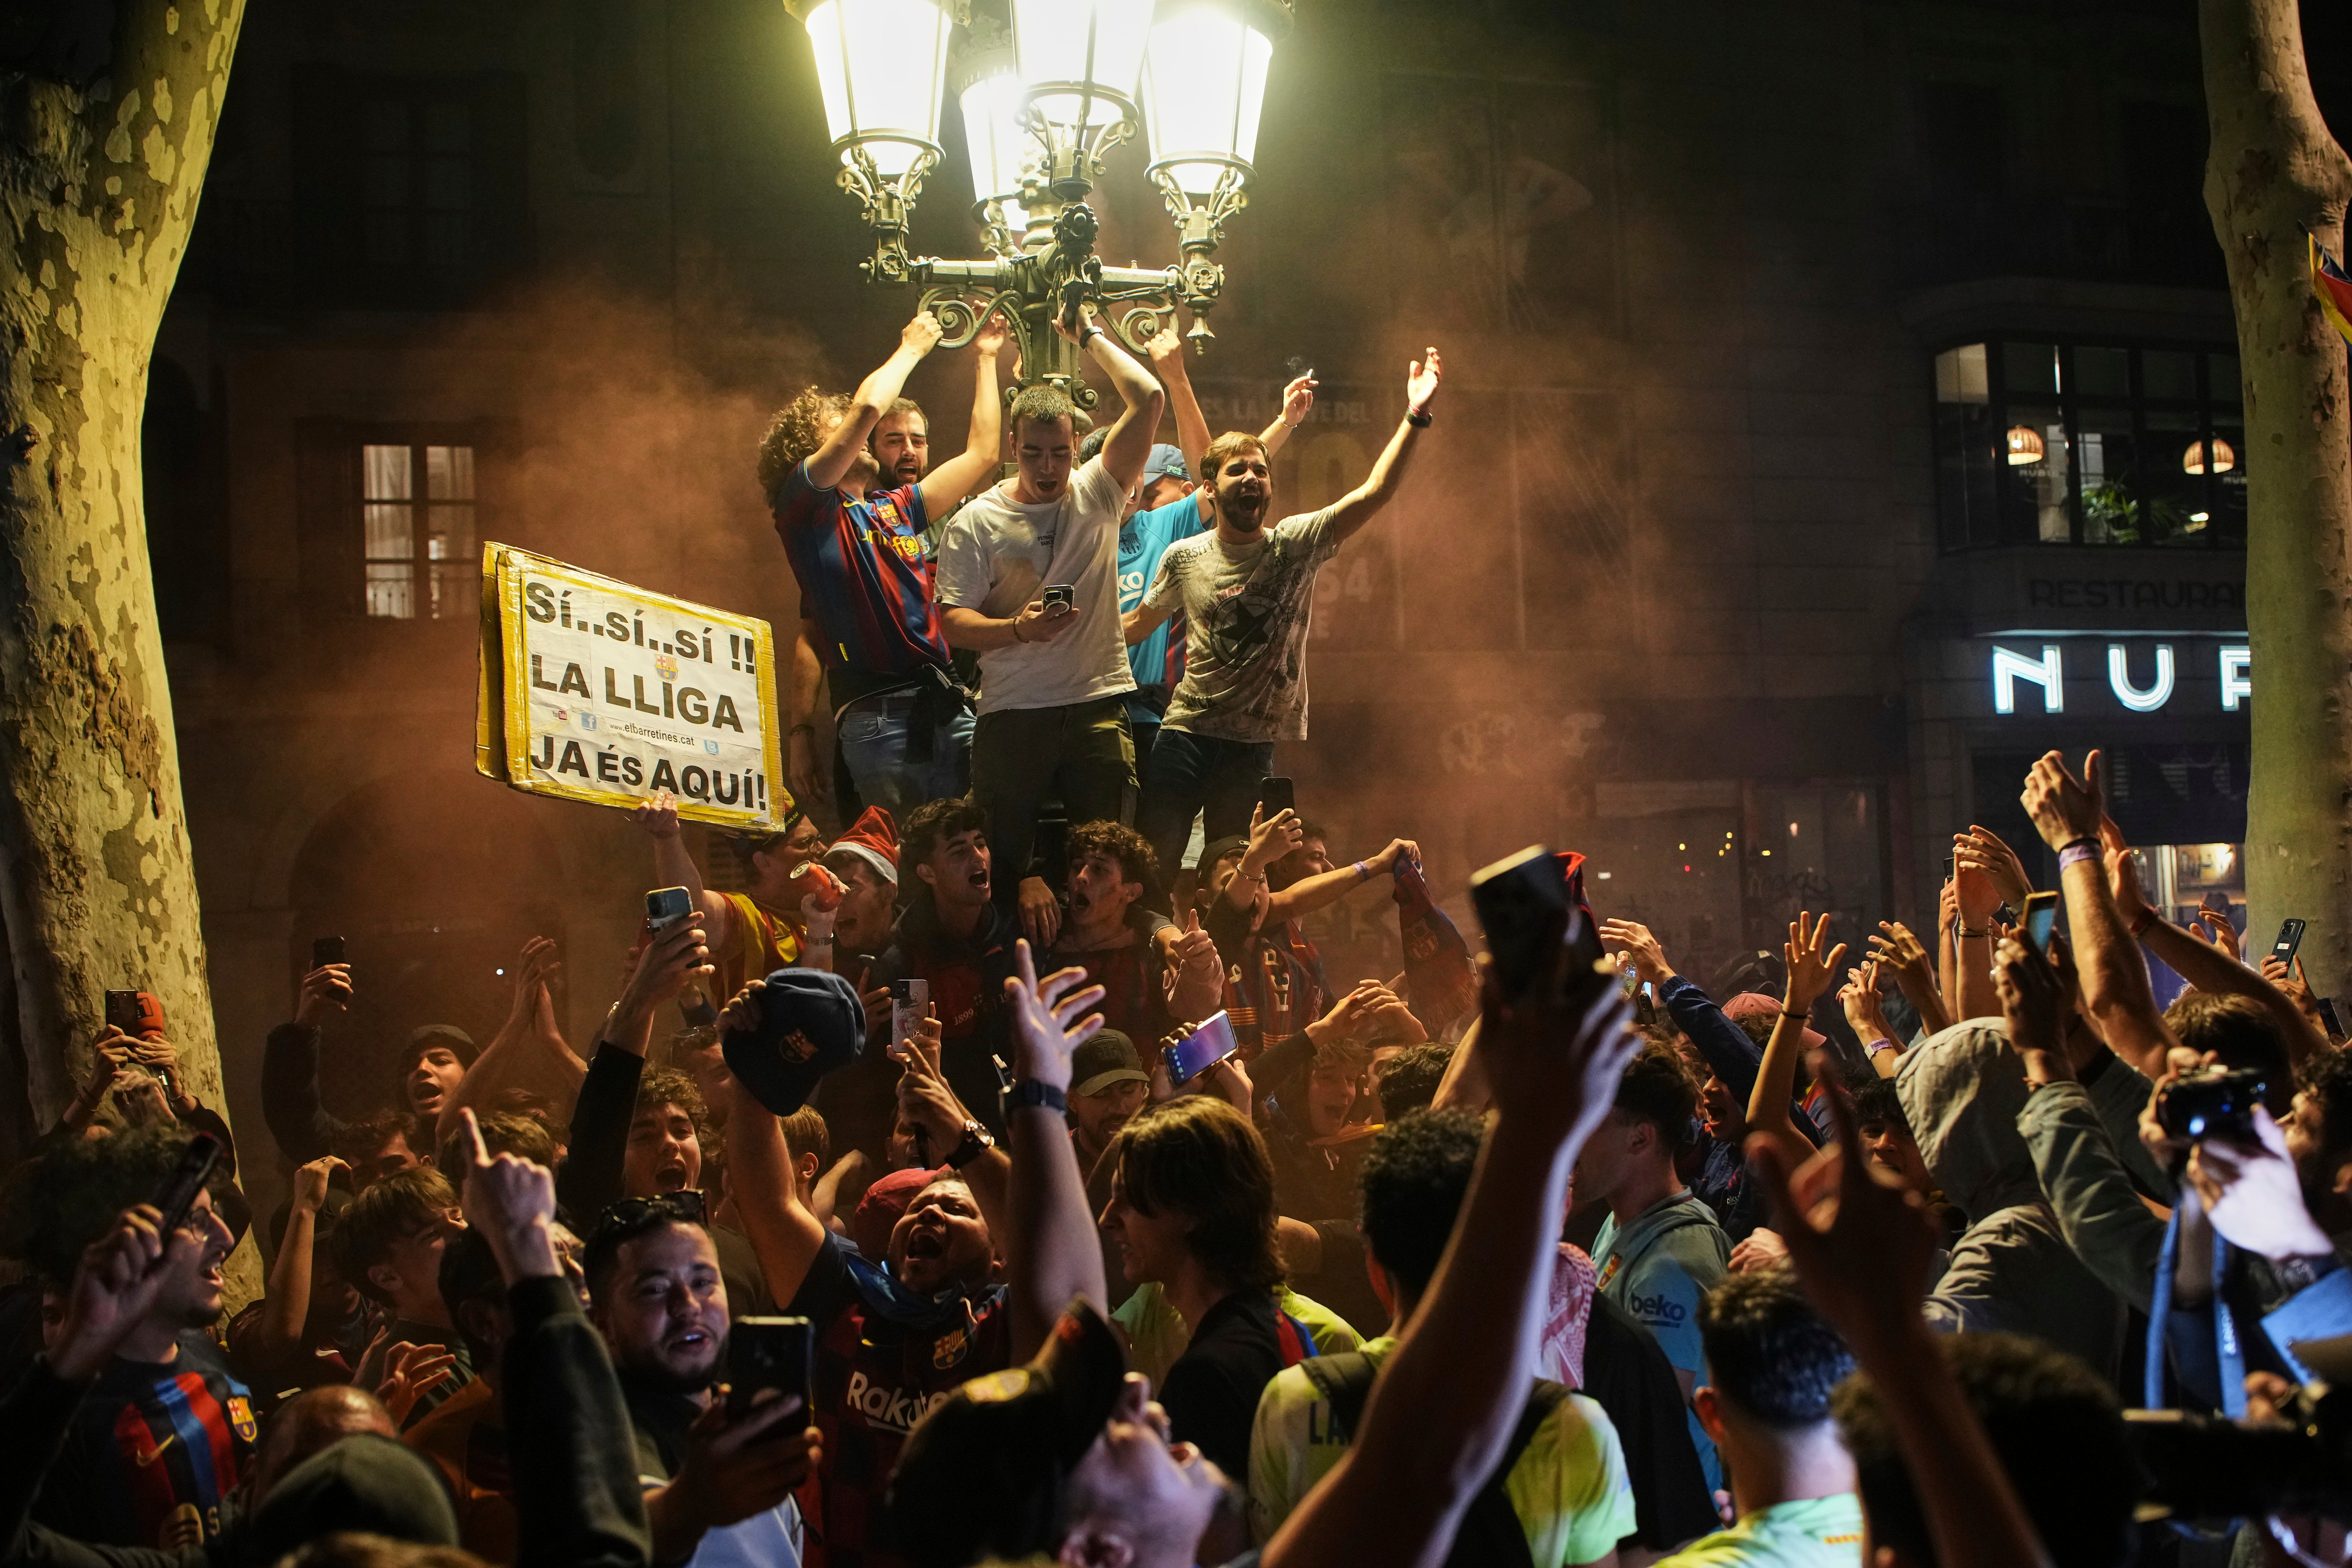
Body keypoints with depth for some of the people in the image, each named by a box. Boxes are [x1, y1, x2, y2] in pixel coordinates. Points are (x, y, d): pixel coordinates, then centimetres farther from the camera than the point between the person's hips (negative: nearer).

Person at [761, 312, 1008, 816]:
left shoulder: (899, 506, 25)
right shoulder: (805, 504, 5)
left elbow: (982, 453, 28)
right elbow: (868, 408, -6)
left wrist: (984, 358, 31)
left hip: (946, 704, 6)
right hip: (879, 715, -6)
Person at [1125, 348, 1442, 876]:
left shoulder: (1296, 546, 0)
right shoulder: (1184, 557, 4)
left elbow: (1375, 493, -11)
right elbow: (1134, 626, 18)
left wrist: (1414, 418, -21)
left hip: (1254, 742, 0)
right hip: (1185, 732, 0)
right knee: (1155, 859, -2)